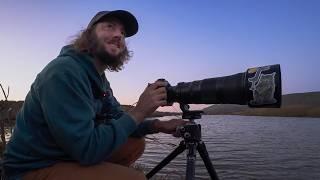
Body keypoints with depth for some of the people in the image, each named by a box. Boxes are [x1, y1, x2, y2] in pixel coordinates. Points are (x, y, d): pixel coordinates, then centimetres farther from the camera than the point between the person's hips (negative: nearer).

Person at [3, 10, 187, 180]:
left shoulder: (100, 78, 6)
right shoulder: (64, 71, -23)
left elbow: (119, 121, 10)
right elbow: (86, 149, -28)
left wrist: (158, 125, -6)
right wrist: (139, 111, -23)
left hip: (72, 156, 9)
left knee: (136, 143, 7)